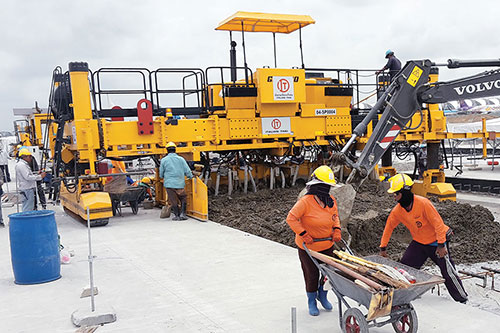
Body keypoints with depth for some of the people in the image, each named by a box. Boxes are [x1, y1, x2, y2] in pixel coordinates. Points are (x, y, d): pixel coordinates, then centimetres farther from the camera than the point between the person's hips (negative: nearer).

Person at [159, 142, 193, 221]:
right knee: (183, 199, 15)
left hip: (169, 184, 0)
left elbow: (161, 174, 9)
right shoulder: (181, 159, 0)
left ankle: (177, 215, 8)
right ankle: (182, 214, 7)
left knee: (173, 200, 7)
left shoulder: (164, 160, 0)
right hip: (180, 184, 0)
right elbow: (187, 171, 0)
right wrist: (191, 177, 19)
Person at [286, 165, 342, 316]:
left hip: (327, 246, 5)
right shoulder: (305, 202, -22)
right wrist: (304, 234, -23)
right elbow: (291, 218, -22)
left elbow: (335, 216, 15)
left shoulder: (331, 201, -1)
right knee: (312, 275, 7)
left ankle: (322, 295, 41)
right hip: (308, 247, -5)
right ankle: (311, 301, 30)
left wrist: (336, 230, -3)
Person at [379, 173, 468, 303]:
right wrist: (383, 247, 9)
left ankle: (462, 299, 10)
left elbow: (438, 223, -23)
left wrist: (441, 245, -23)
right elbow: (389, 227, 5)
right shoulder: (397, 211, -9)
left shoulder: (423, 203, -26)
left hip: (436, 241, -5)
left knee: (447, 271, -6)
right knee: (404, 266, -1)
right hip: (418, 243, 5)